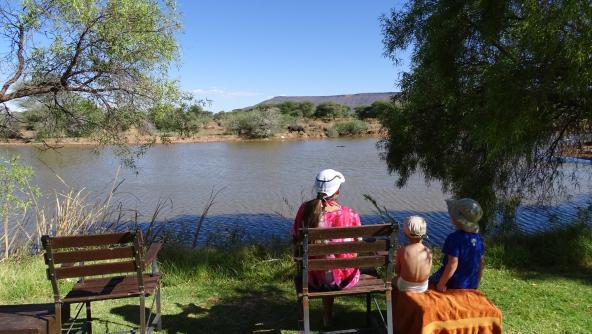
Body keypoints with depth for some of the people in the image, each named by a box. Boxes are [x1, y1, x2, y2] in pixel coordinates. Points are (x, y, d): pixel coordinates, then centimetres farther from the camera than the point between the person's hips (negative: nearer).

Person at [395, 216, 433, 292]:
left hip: (405, 288, -2)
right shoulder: (428, 252, -20)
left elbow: (397, 271, -10)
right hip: (423, 288, 2)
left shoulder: (401, 251, -25)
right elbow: (428, 272, -7)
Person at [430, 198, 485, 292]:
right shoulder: (478, 238, -5)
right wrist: (477, 282, 18)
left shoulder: (454, 238, -26)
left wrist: (441, 283, -17)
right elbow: (481, 263, 4)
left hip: (453, 284, -6)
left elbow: (453, 264, -27)